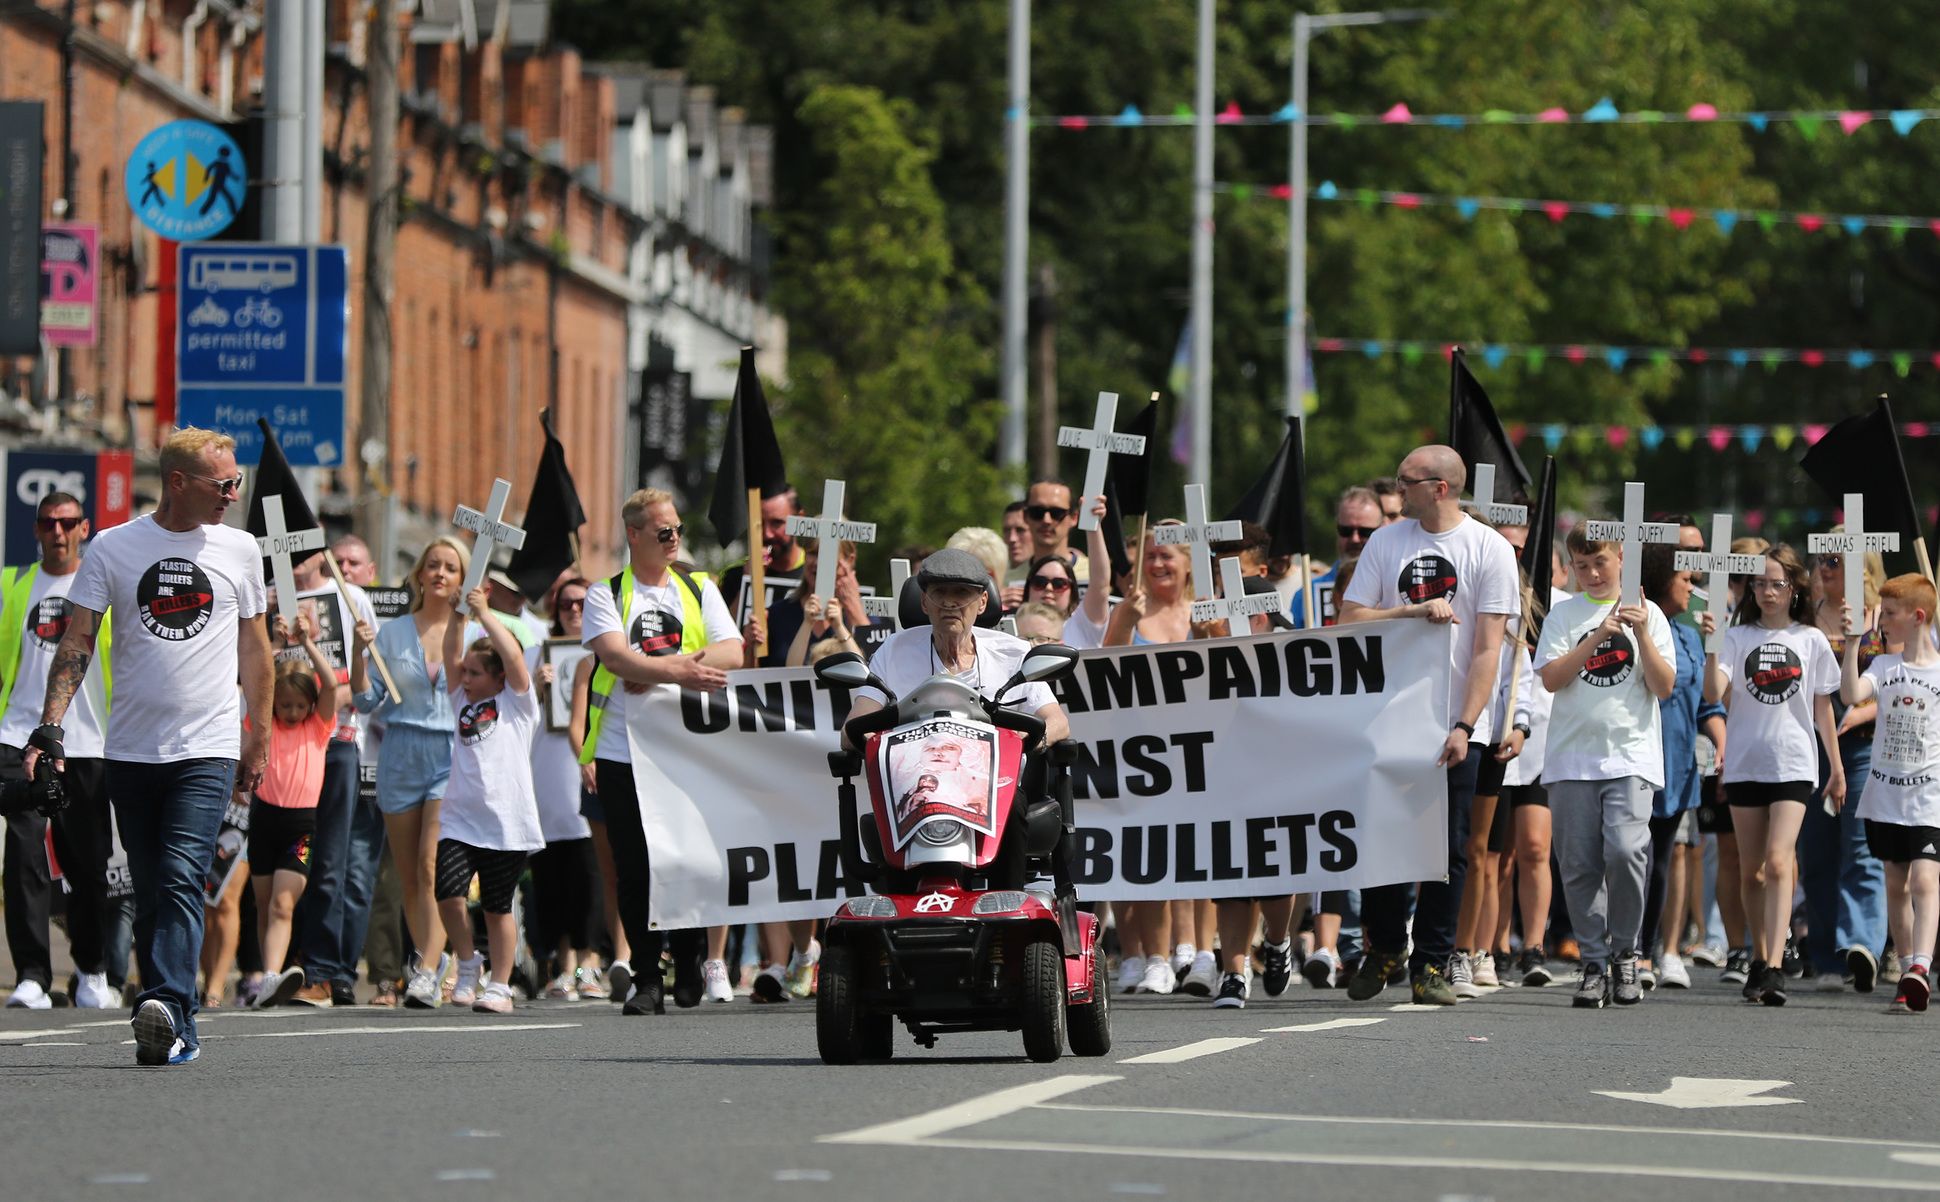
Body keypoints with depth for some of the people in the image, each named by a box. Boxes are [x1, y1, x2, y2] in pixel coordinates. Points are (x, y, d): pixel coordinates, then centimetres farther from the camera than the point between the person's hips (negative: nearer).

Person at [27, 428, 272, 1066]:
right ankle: (178, 1031, 15)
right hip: (131, 748, 1)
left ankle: (167, 1009, -30)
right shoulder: (112, 548, 2)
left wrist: (260, 736, 14)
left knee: (181, 878, -19)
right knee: (149, 891, 7)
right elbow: (77, 641, 1)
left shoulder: (239, 549, 7)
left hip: (208, 750, -1)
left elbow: (254, 647, 16)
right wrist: (51, 726, -11)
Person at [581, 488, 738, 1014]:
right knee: (634, 870, -1)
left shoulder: (699, 588, 12)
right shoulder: (606, 595, 5)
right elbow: (616, 657, -12)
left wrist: (654, 669, -11)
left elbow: (730, 653, -1)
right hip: (623, 752, -1)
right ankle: (645, 977, 5)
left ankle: (689, 968, 14)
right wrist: (679, 671, -25)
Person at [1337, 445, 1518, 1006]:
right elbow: (1350, 620, 2)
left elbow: (1488, 649, -7)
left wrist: (1464, 726, -15)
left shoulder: (1490, 550, -3)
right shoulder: (1387, 541, 7)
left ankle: (1431, 965, 6)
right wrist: (1414, 611, -13)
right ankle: (1384, 944, 23)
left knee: (1447, 850, -1)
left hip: (1455, 727, -2)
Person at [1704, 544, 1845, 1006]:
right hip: (1744, 763, 2)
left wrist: (1837, 767, 12)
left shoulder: (1811, 640, 6)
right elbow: (1714, 693, -9)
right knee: (1751, 869, 8)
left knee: (1779, 862, -16)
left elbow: (1822, 708, 12)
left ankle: (1774, 968, -24)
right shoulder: (1737, 638, 4)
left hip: (1793, 765, -2)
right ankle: (1759, 960, 22)